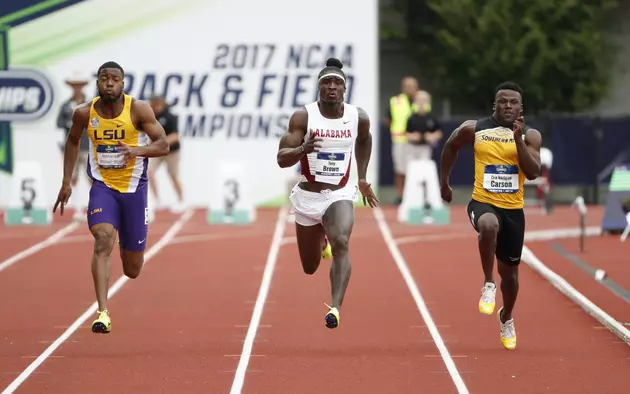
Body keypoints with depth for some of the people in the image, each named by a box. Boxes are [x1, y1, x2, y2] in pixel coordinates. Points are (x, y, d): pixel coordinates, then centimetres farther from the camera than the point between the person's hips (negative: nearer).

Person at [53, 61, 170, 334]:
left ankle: (129, 251, 50)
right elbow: (72, 142, 13)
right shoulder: (84, 113, -6)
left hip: (133, 187, 0)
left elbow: (163, 145, -15)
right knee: (102, 240, -27)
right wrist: (66, 182, 9)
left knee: (132, 269, 8)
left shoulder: (138, 110, -13)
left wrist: (137, 150, -35)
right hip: (102, 186, 0)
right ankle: (103, 313, -31)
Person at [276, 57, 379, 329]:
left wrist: (363, 178, 20)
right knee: (310, 267, 15)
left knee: (341, 244, -30)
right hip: (307, 197, 0)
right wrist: (302, 149, -38)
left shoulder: (358, 118, -6)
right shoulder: (303, 117, -13)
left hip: (339, 196, 0)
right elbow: (282, 159, -17)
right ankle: (321, 242, 52)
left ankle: (336, 308, -35)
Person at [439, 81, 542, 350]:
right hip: (483, 203, -2)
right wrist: (444, 183, 19)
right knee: (489, 225, -40)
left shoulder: (530, 136, -3)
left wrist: (518, 139, -22)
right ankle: (488, 285, -23)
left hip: (513, 209, 2)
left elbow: (533, 173, -14)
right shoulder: (474, 130, -3)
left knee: (509, 271, 13)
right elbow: (450, 147, 16)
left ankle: (506, 319, 41)